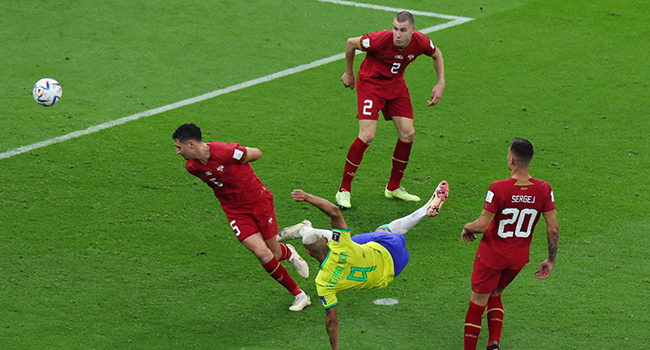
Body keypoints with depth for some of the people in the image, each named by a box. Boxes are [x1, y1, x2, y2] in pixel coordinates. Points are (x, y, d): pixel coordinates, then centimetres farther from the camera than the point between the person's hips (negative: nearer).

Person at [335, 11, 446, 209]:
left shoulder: (421, 42, -18)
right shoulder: (381, 39, -31)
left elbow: (436, 54, 8)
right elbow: (351, 43, -12)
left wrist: (441, 83, 0)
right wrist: (349, 73, 1)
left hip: (396, 85, 5)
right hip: (370, 83, -5)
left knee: (408, 133, 0)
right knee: (367, 135, -18)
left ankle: (393, 187, 19)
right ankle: (344, 190, -7)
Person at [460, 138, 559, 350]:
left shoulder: (498, 188, -25)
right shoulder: (544, 190, -12)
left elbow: (482, 225, -22)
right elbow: (553, 229, -9)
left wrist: (467, 227, 1)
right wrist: (551, 260, 3)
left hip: (492, 254, -5)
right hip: (519, 257, 5)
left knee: (477, 304, 10)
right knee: (495, 295, 26)